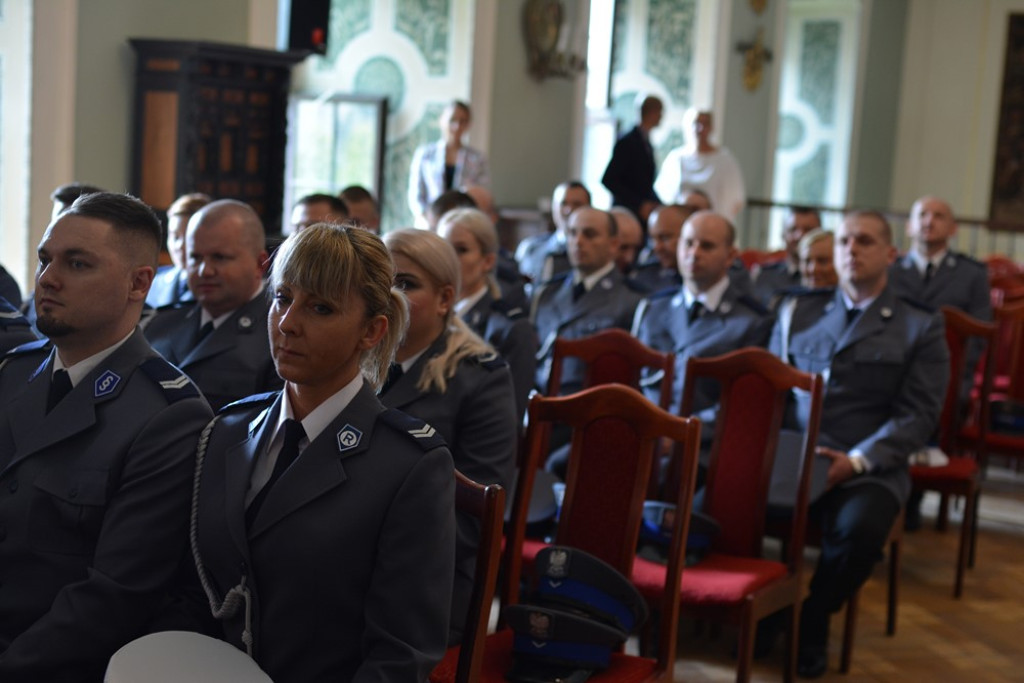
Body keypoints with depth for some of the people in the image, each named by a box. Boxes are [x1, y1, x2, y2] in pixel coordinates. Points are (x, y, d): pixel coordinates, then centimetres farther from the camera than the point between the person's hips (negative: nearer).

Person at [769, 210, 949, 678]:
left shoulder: (921, 328, 8)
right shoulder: (799, 315, 19)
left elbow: (918, 415, -1)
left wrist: (856, 461, -16)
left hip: (867, 469, -2)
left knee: (858, 529, -35)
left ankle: (811, 622, -5)